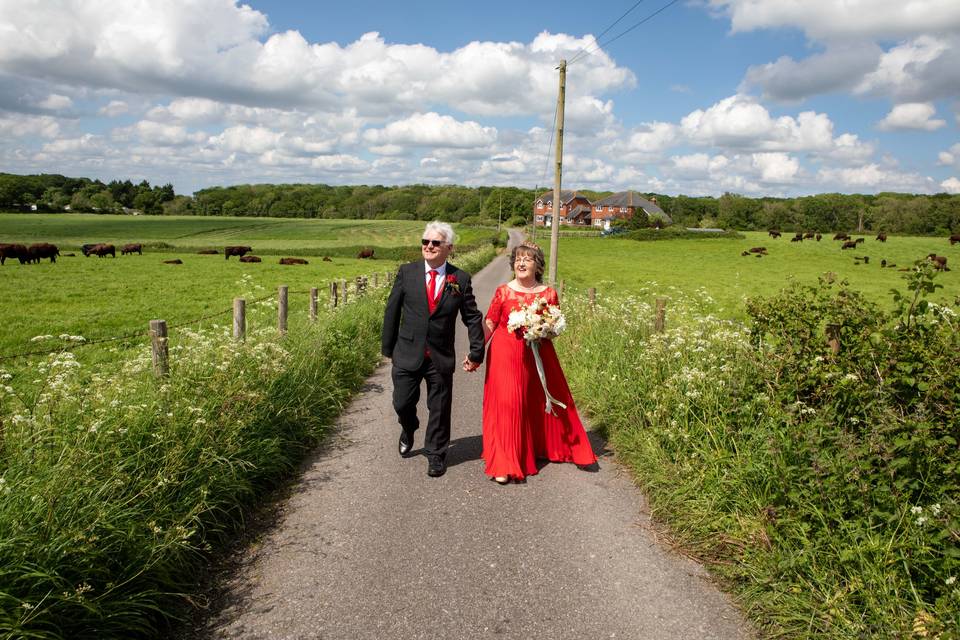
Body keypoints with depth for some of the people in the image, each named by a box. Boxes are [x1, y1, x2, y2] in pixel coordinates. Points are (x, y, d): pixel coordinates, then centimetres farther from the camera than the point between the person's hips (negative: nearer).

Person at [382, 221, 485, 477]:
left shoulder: (460, 279, -2)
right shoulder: (407, 272, -2)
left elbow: (473, 318, 3)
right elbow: (392, 311, 2)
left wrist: (476, 353, 1)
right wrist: (388, 347, 3)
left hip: (442, 358, 0)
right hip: (408, 354, 1)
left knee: (439, 409, 8)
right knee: (402, 403, 8)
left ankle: (436, 455, 28)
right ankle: (409, 429, 43)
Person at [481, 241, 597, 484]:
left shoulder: (549, 294, 0)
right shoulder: (503, 291, -3)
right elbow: (489, 324, -1)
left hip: (538, 355, 2)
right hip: (507, 355, -2)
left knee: (548, 401, 12)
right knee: (507, 405, -6)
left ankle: (575, 450, 32)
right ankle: (505, 465, 4)